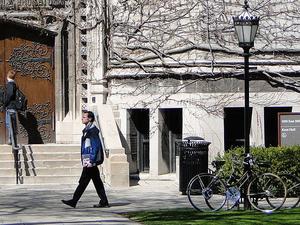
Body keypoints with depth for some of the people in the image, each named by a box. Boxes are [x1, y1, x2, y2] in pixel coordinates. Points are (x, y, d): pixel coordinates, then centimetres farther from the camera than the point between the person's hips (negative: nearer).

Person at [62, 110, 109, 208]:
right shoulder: (87, 130, 18)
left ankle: (74, 201, -7)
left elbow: (96, 146, -18)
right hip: (87, 161, 10)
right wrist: (84, 160, 23)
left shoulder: (93, 130, -13)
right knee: (97, 182, 10)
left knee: (83, 181, -7)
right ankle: (104, 202, 11)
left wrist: (91, 161, -21)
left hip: (90, 161, -10)